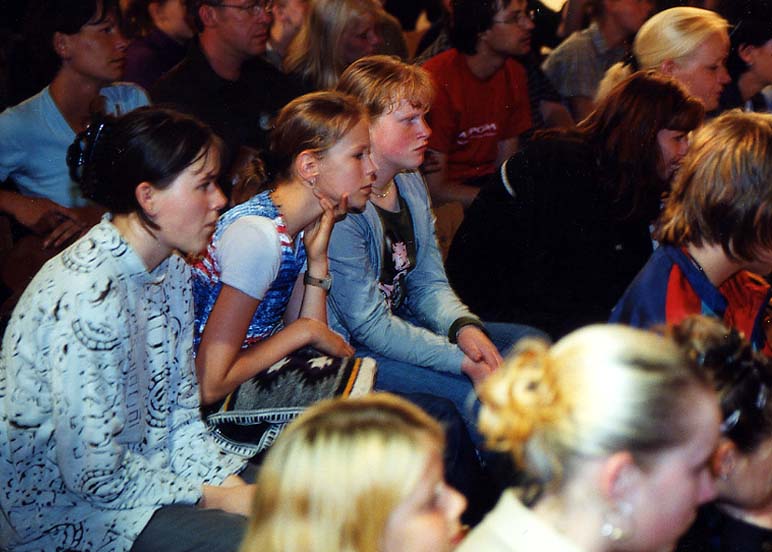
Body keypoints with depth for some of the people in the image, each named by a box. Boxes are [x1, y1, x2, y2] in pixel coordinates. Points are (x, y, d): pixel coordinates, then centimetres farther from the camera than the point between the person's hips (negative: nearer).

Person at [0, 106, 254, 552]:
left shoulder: (173, 270, 3)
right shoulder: (87, 296, -26)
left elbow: (181, 418, 8)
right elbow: (96, 475, -24)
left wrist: (233, 484, -8)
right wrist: (216, 499, -15)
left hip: (147, 464, 9)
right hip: (67, 510, -8)